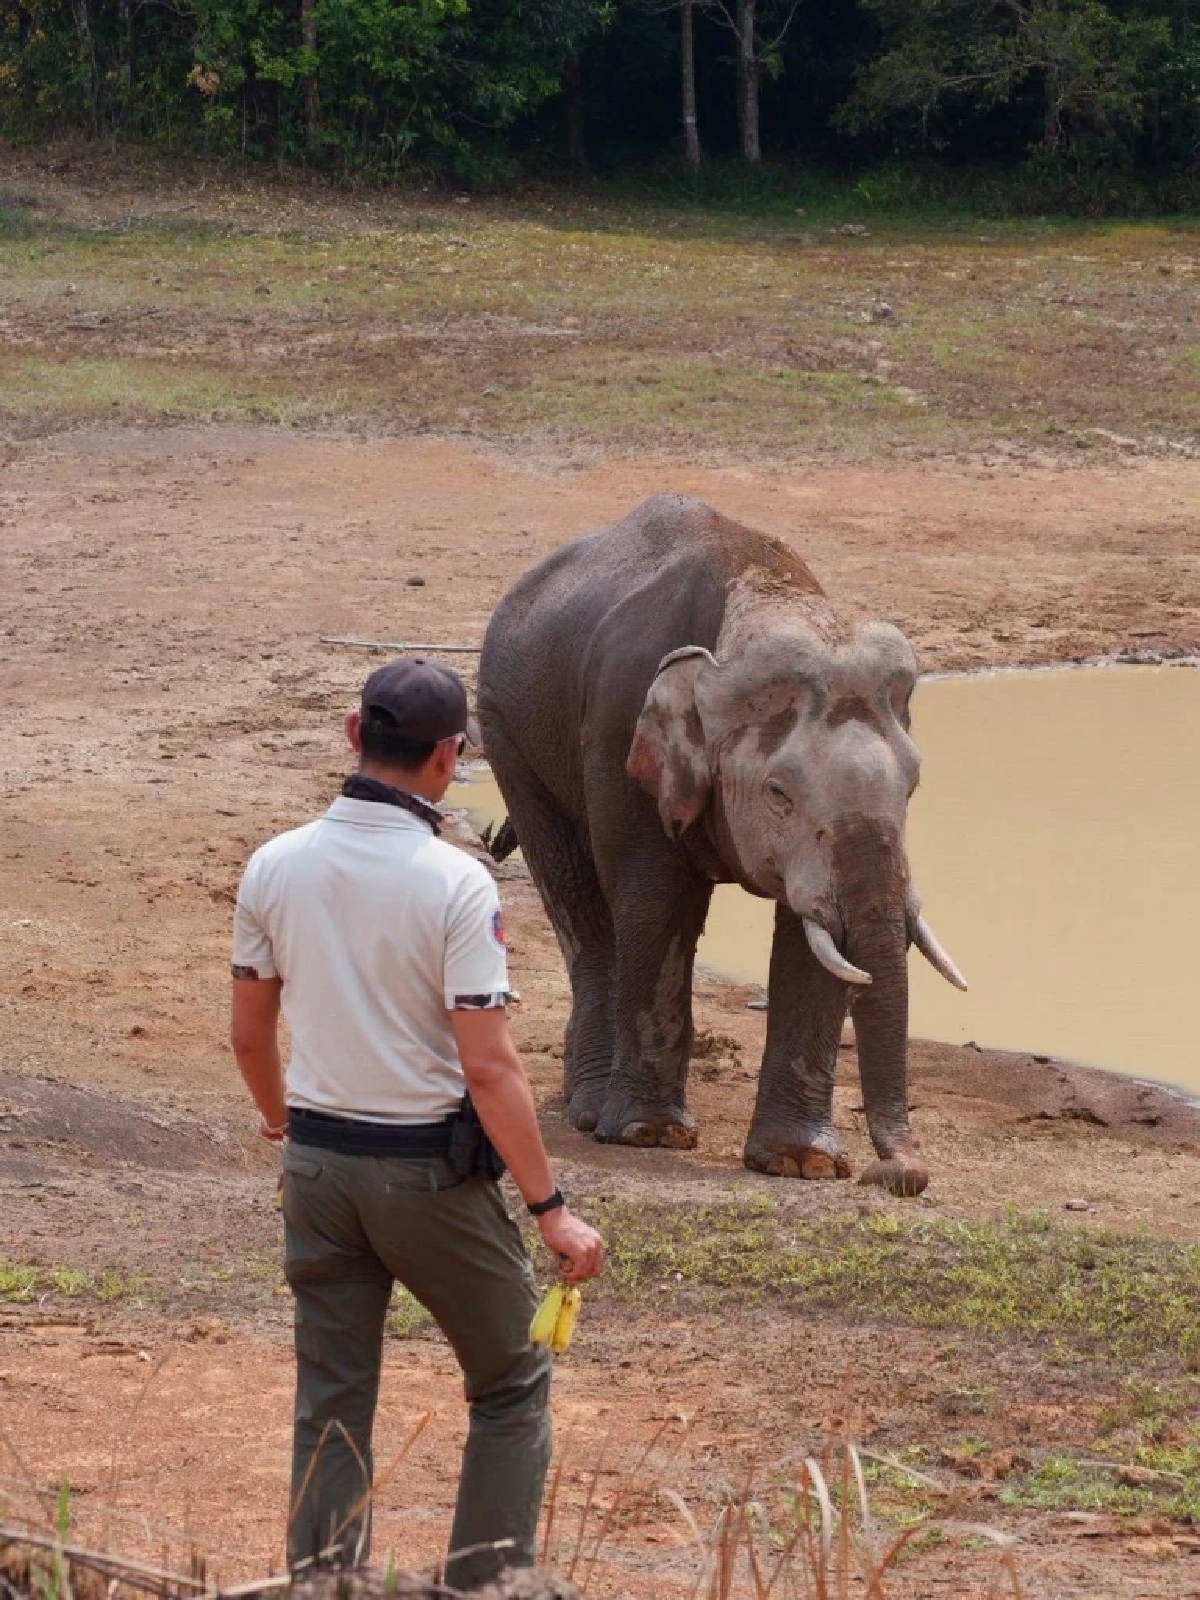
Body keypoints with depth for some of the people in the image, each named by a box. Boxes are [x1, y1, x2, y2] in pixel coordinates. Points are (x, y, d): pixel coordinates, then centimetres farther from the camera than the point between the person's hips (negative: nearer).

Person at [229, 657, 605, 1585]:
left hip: (318, 1162, 5)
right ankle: (488, 1583, 10)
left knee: (331, 1404, 12)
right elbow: (489, 1066, -19)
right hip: (430, 1168, -4)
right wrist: (551, 1208, -13)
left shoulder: (275, 867, -3)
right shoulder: (454, 884, -17)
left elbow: (250, 1034, 7)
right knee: (512, 1385, 12)